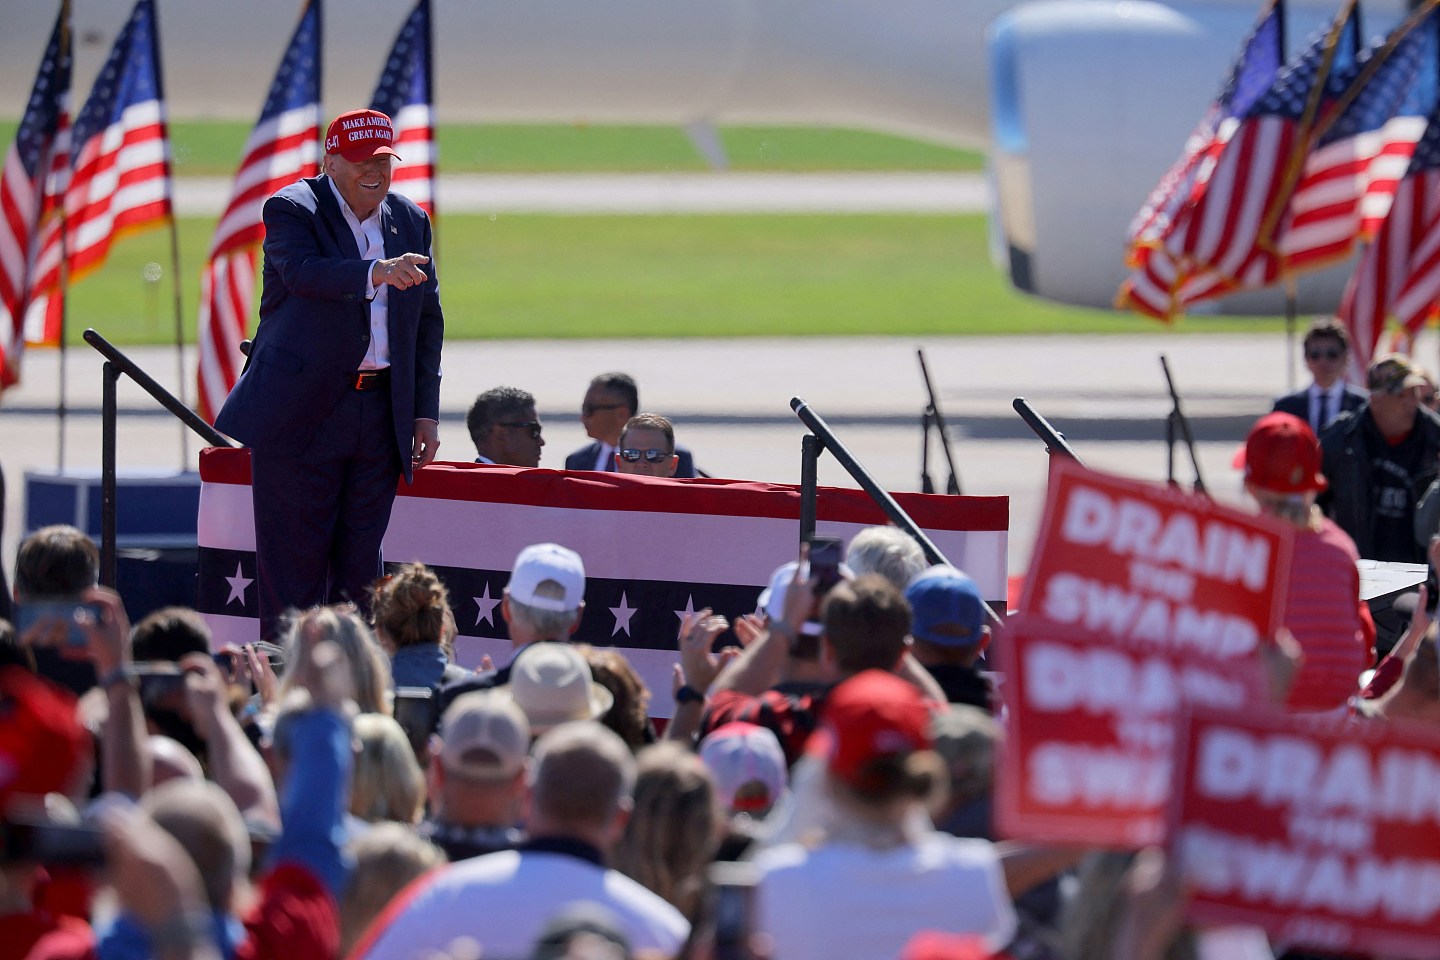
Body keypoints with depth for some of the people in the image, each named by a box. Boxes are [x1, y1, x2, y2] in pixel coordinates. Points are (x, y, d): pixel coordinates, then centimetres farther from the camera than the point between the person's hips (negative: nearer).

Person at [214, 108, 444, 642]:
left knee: (361, 558, 7)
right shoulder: (292, 210, -4)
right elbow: (304, 272, -25)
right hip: (301, 412, -5)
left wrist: (426, 412, 8)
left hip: (380, 414, 5)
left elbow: (428, 321, 15)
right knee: (294, 557, -3)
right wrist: (376, 273, -41)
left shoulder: (411, 223, 12)